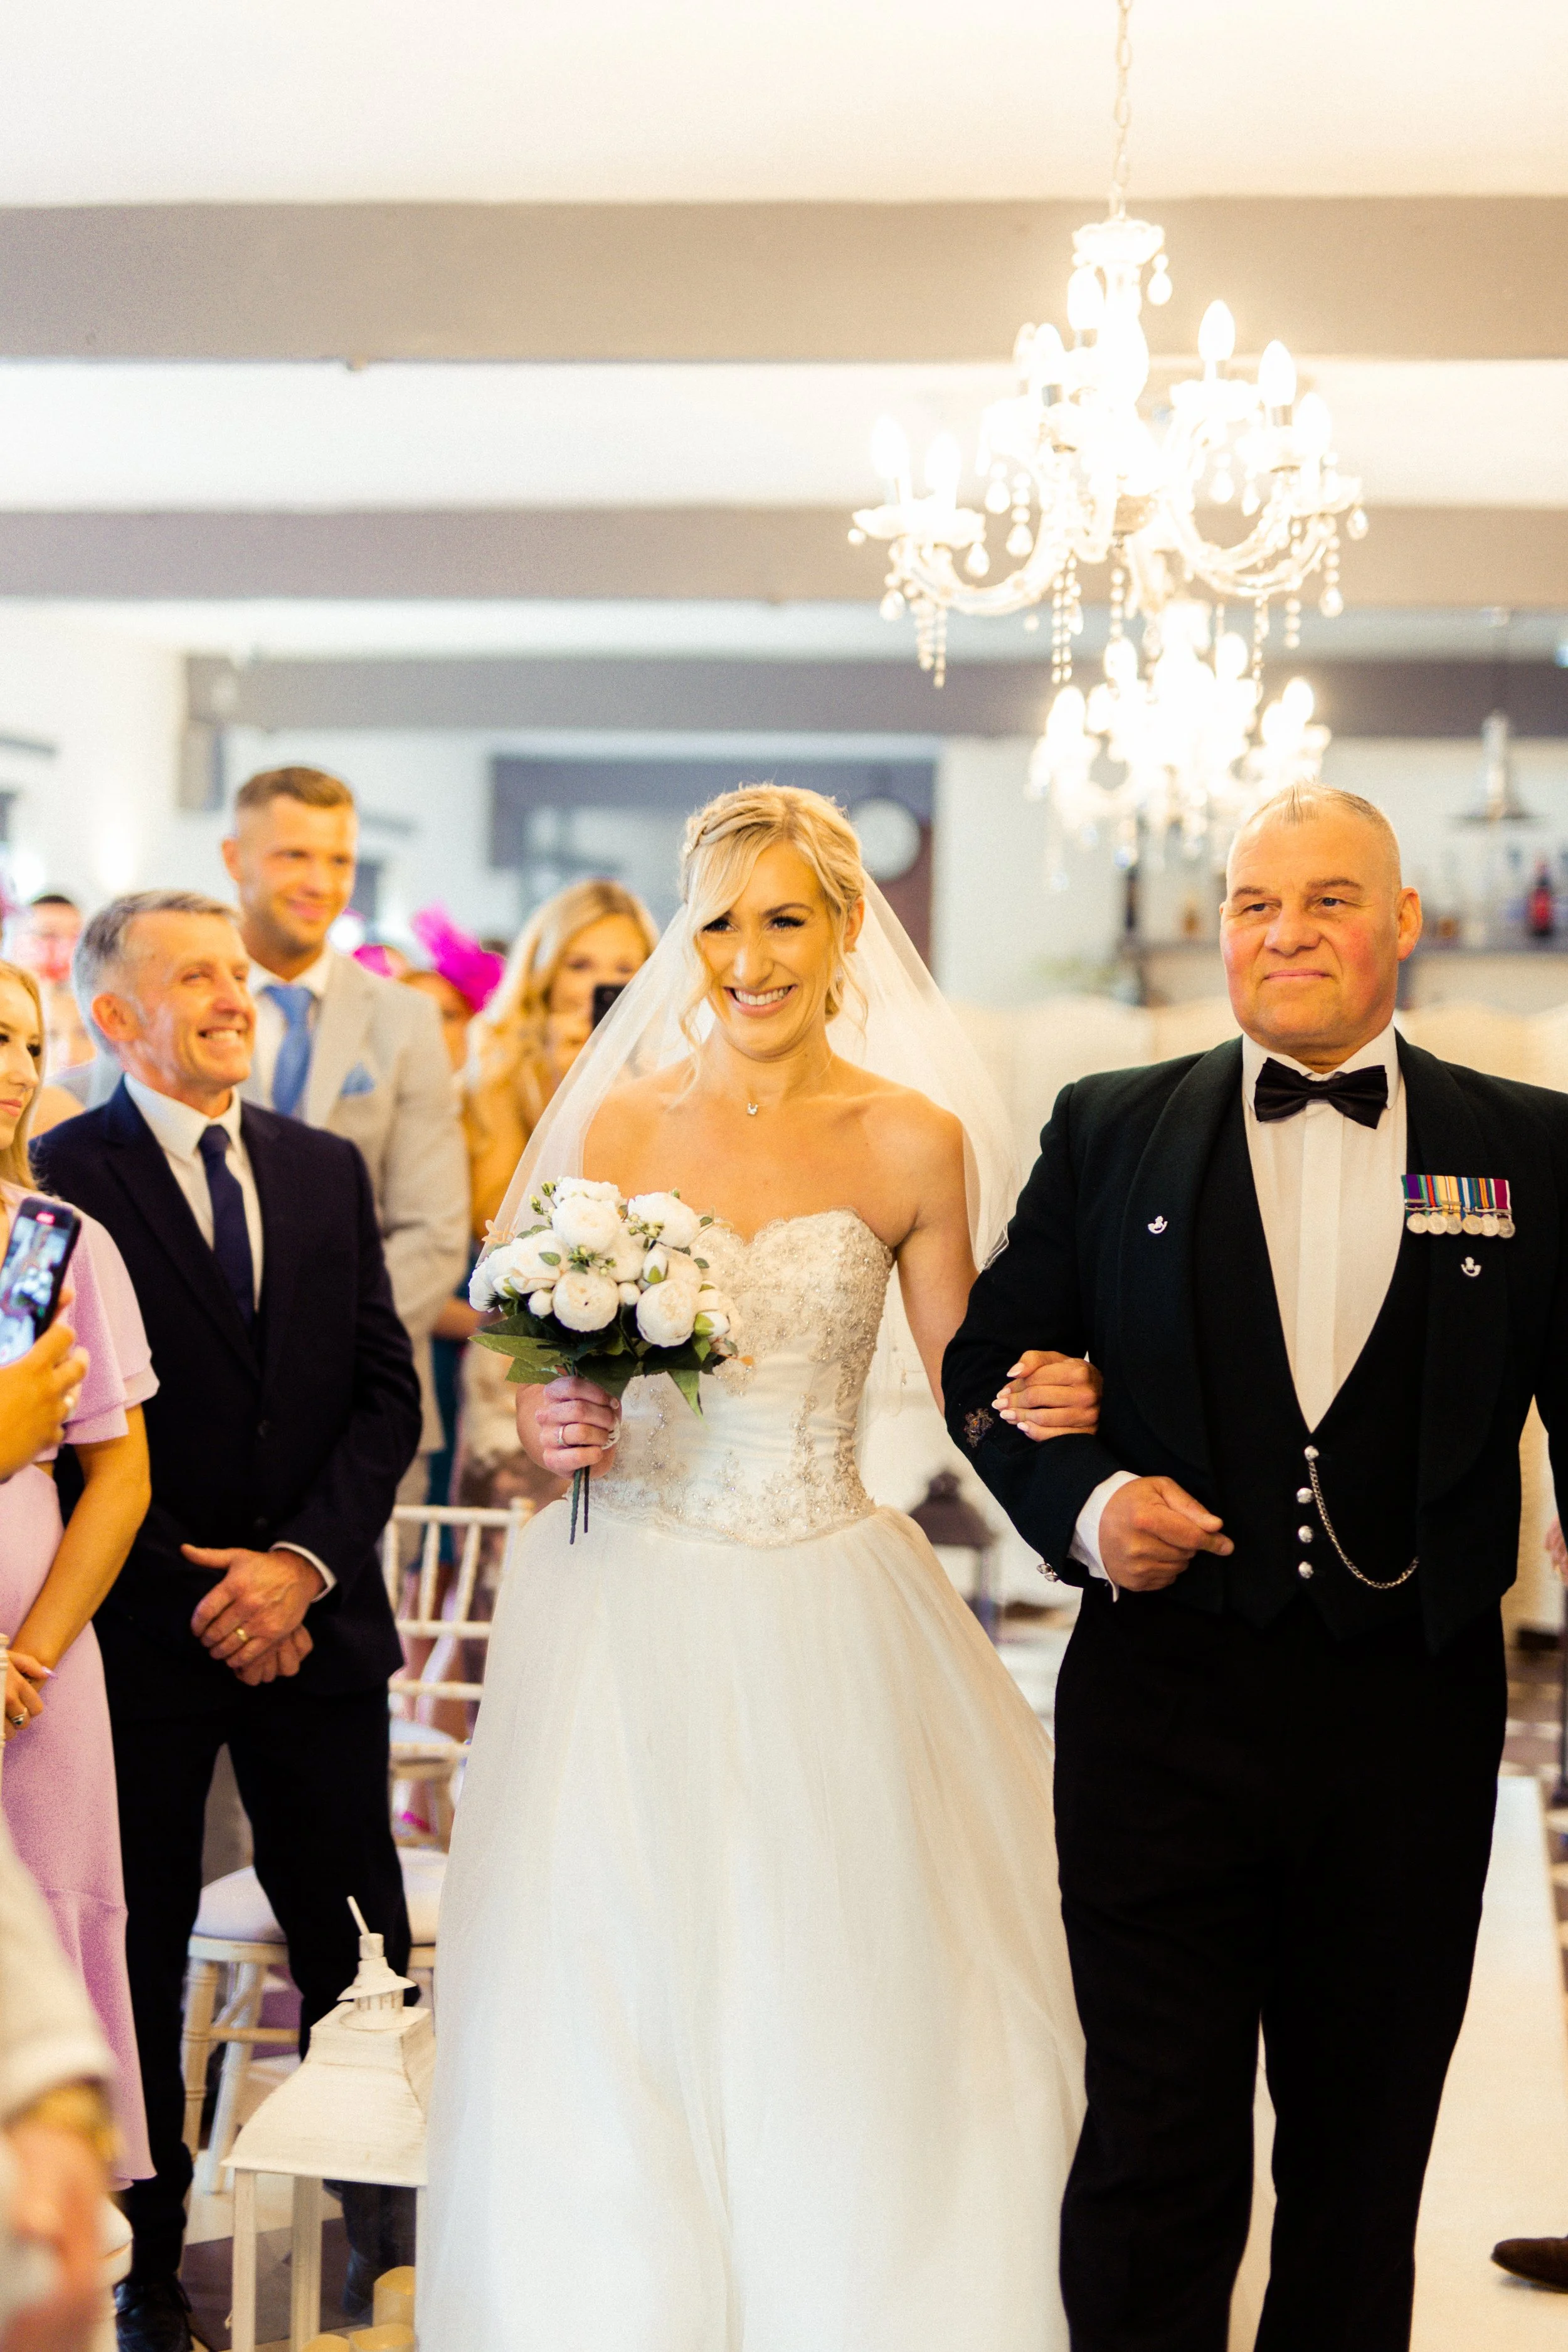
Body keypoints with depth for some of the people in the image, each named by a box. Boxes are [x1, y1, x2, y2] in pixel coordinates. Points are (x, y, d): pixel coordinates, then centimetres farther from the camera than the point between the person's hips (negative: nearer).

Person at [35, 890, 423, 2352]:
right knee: (136, 1954, 7)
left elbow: (387, 1393, 5)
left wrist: (303, 1563, -8)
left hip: (313, 1619, 4)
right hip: (138, 1630, -3)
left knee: (357, 1950, 5)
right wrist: (197, 1595, -11)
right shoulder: (59, 1179, -6)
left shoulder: (328, 1170, 9)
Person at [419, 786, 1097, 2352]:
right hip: (631, 1618, 1)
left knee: (836, 2031, 3)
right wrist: (548, 1430, -12)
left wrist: (1050, 1403, -16)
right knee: (618, 2029, 5)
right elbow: (547, 1376, 10)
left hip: (825, 1621, -1)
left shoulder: (914, 1143, 0)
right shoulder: (618, 1125, 3)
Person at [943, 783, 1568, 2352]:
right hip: (1162, 1705, -1)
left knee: (1366, 2160, 16)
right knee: (1154, 2154, 7)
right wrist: (1083, 1503, -12)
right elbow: (987, 1363, 6)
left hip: (1413, 1713, 1)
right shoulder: (1110, 1129, 3)